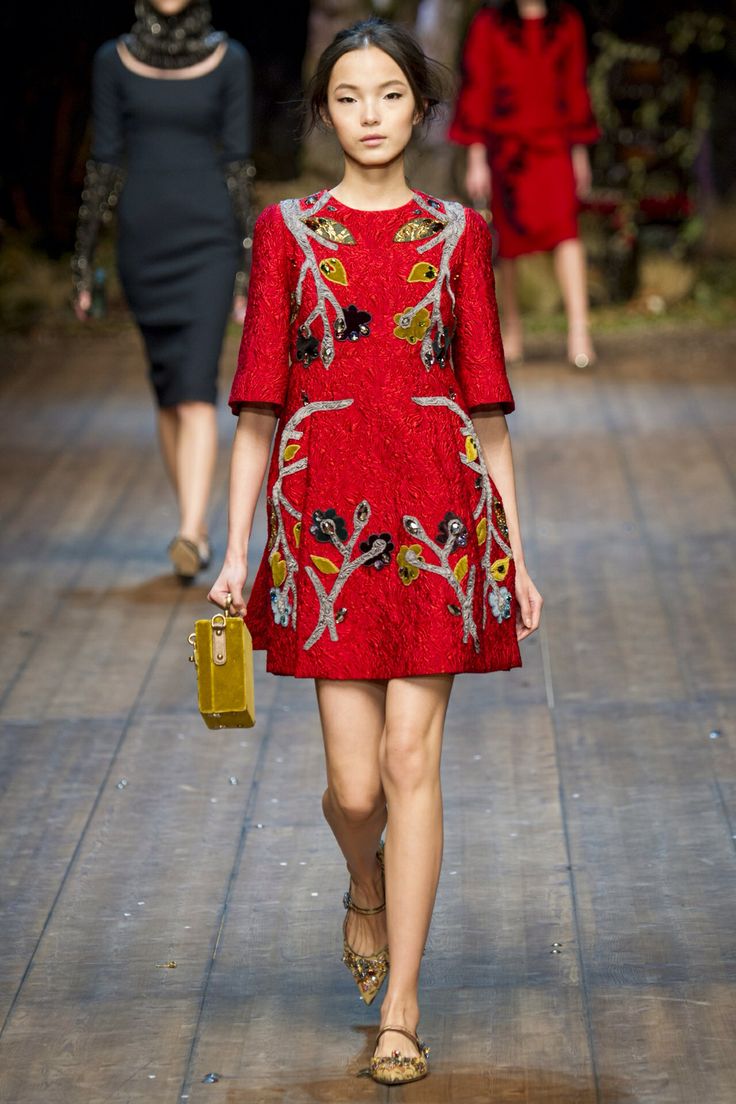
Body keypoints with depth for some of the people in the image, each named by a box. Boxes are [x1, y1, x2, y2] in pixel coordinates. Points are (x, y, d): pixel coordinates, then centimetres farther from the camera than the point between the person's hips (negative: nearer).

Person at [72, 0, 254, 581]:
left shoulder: (230, 58, 0)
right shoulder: (114, 59, 3)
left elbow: (238, 162, 0)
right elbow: (105, 162, 5)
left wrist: (247, 266, -1)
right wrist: (85, 262, 5)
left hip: (208, 237, -2)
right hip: (143, 236, 2)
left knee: (196, 389, -15)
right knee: (170, 389, 10)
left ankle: (189, 533, -23)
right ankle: (197, 526, 22)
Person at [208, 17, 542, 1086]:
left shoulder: (459, 233, 8)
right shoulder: (287, 230, 7)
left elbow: (487, 402, 8)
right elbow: (258, 402, 6)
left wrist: (516, 553, 6)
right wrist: (236, 547, 1)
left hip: (439, 507, 0)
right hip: (327, 506, 0)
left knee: (412, 758, -4)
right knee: (354, 783, -1)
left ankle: (401, 1007, 4)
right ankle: (367, 892, 35)